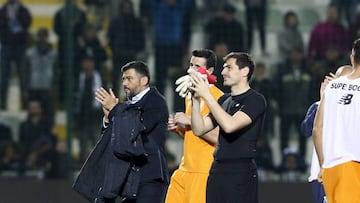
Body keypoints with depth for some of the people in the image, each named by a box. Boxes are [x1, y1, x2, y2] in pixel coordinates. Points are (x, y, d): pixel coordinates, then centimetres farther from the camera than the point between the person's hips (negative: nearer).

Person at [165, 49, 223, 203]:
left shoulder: (217, 97, -10)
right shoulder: (190, 96, 18)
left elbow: (218, 137, -18)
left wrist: (190, 121, -17)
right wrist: (177, 128, 7)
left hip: (204, 172, -8)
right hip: (185, 169, 8)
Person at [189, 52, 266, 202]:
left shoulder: (255, 100, -6)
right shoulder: (224, 100, 17)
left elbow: (230, 125, -21)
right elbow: (199, 129, 13)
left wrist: (206, 95, -17)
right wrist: (196, 99, 0)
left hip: (241, 173, -7)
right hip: (217, 171, 7)